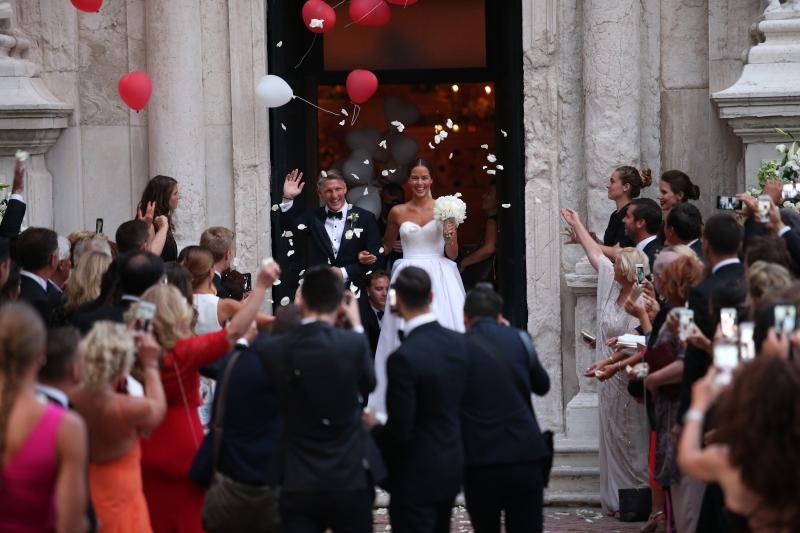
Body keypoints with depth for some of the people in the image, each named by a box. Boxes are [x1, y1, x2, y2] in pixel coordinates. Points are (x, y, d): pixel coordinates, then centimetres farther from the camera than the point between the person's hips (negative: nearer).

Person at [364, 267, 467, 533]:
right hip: (452, 468, 7)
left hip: (417, 475, -7)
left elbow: (399, 431, -21)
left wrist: (373, 426, -2)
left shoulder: (404, 358, -23)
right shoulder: (460, 343, -1)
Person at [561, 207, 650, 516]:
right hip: (610, 376, 9)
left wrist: (611, 363, -32)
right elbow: (596, 253, 20)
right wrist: (577, 226, 30)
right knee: (613, 437, 11)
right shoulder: (613, 285, 5)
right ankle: (618, 499, 16)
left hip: (626, 375, -9)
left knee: (629, 439, -2)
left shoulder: (641, 301, -20)